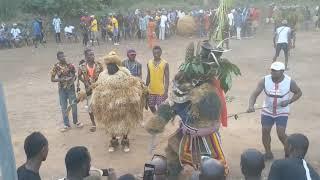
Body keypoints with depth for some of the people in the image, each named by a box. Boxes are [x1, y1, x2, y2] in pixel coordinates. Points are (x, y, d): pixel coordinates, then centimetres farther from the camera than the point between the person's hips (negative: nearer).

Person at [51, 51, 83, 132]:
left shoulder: (70, 65, -3)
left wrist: (73, 79, -15)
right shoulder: (56, 67, -6)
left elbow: (74, 75, 7)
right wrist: (60, 79, -20)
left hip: (71, 87, 0)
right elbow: (52, 79, -3)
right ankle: (66, 124, 19)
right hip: (62, 89, 0)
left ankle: (76, 121, 25)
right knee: (64, 107, 7)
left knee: (74, 104, 5)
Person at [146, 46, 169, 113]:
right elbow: (148, 77, 10)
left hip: (161, 91, -4)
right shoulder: (149, 63, 3)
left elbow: (167, 78, -8)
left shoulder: (165, 63, -8)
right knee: (151, 106, 13)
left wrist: (166, 91, -14)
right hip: (151, 90, 4)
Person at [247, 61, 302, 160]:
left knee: (281, 134, -10)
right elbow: (255, 94, -21)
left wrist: (289, 101, -18)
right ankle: (268, 153, 27)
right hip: (267, 111, 2)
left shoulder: (290, 81, -17)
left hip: (282, 112, -2)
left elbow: (298, 93, 0)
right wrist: (251, 105, -41)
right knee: (265, 131, 5)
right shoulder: (265, 81, -17)